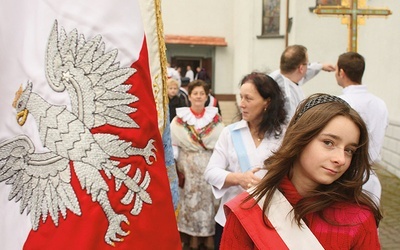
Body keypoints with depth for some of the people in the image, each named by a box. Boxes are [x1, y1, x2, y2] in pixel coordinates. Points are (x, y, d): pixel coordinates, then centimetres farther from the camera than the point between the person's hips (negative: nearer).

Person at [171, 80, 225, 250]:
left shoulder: (215, 117, 5)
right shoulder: (180, 118, 1)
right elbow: (173, 143, -3)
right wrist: (173, 163, -12)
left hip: (210, 163, 1)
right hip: (188, 164, -1)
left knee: (209, 196, 1)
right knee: (191, 196, 0)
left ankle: (209, 234, 14)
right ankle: (193, 235, 12)